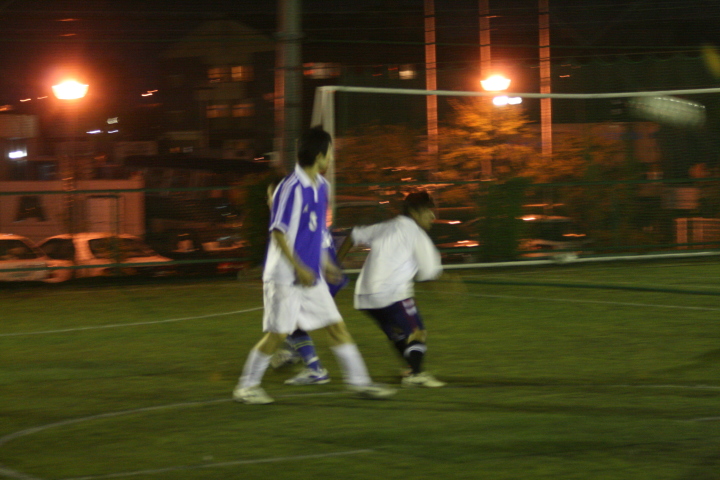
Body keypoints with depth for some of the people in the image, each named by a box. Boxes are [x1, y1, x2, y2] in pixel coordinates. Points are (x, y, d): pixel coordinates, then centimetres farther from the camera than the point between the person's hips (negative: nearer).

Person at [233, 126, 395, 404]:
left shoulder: (320, 186, 10)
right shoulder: (291, 188, -17)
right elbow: (278, 232, -18)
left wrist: (324, 264, 18)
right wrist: (299, 269, -20)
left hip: (311, 277, 8)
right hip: (285, 277, -8)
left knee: (337, 326, 7)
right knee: (277, 334, -3)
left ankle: (358, 381, 13)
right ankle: (246, 387, 11)